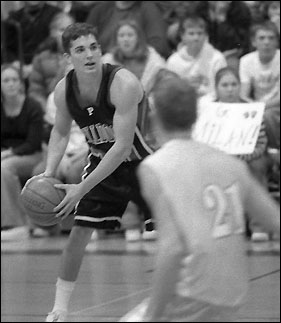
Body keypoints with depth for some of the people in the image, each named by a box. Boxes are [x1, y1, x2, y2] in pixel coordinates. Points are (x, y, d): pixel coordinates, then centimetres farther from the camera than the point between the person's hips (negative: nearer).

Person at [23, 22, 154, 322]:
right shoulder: (64, 90, -12)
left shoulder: (123, 84, -30)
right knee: (78, 232, -2)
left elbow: (123, 145, -32)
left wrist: (82, 188, -32)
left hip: (142, 161, -4)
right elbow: (60, 132, 9)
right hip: (101, 161, 5)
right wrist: (49, 172, -8)